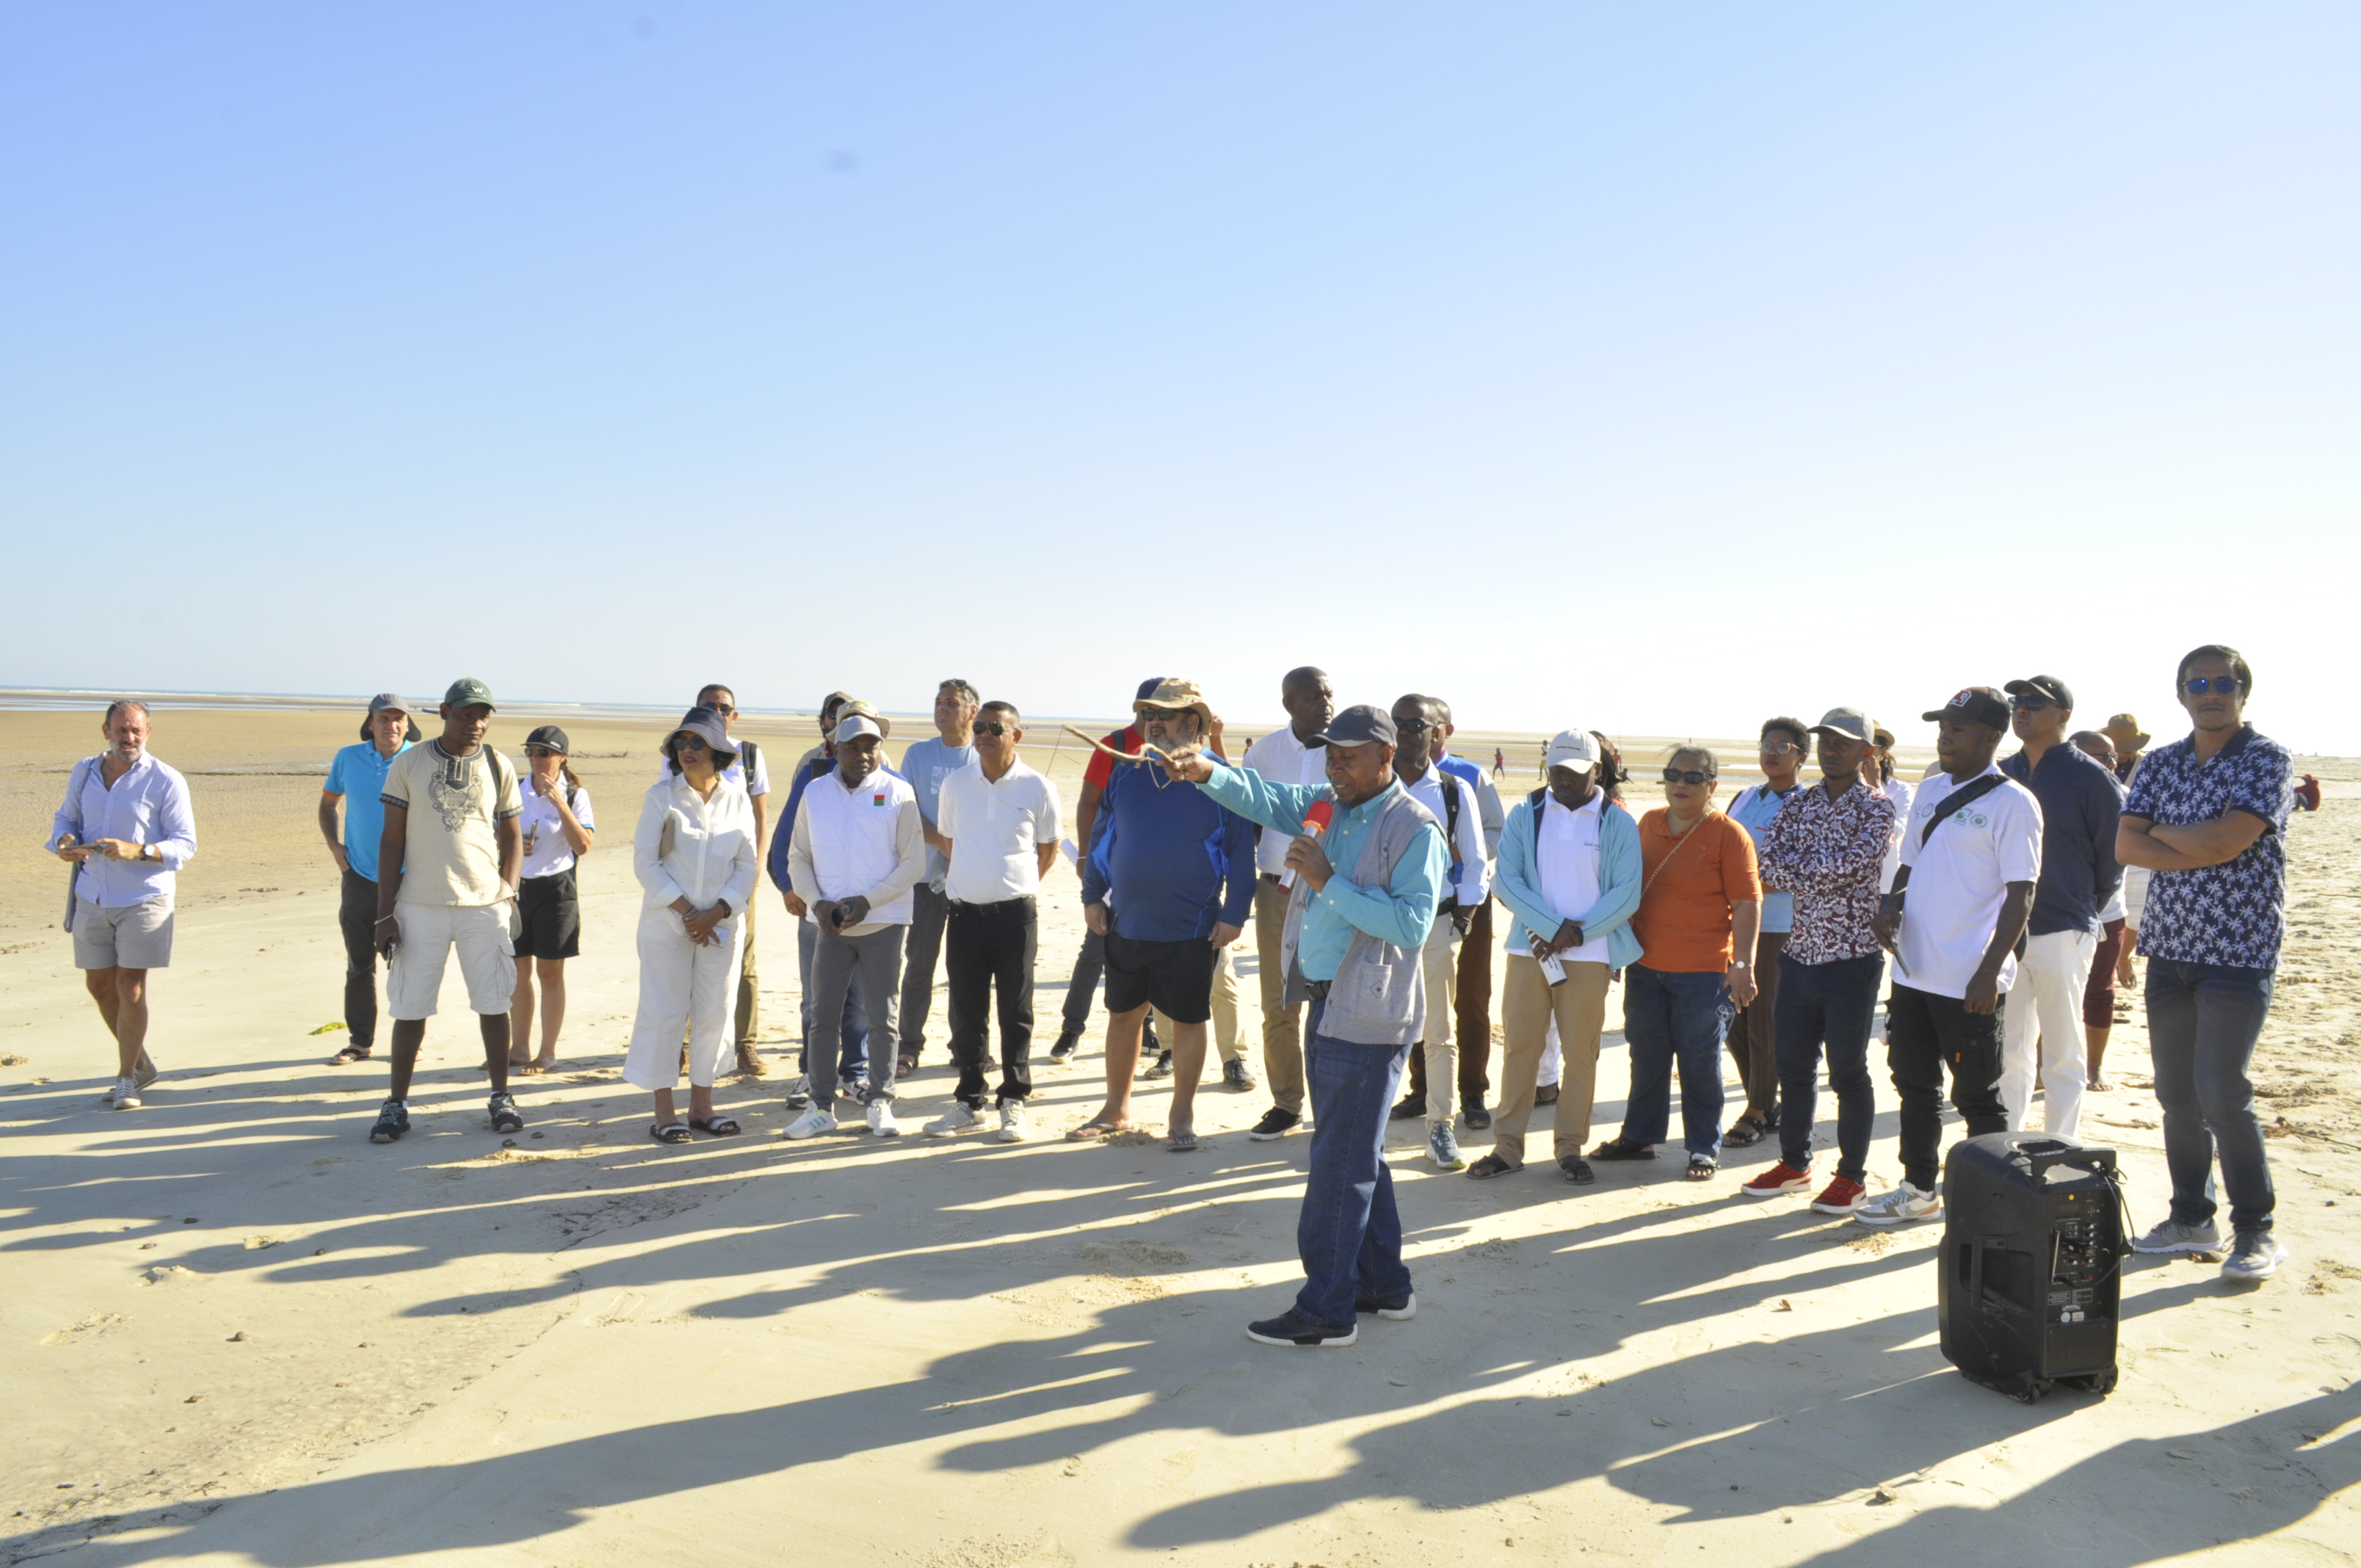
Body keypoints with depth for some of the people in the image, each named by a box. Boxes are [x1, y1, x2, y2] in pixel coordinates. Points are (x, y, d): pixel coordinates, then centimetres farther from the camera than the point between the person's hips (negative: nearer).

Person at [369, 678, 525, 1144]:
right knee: (410, 1008, 4)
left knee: (493, 1003, 6)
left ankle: (501, 1097, 19)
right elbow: (392, 840, 1)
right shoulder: (409, 764, 1)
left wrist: (509, 893, -3)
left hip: (485, 904, 1)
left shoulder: (498, 767, 5)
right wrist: (384, 913, -2)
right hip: (420, 905, -1)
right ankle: (396, 1104, 16)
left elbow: (512, 837, 11)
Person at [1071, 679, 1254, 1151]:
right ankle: (1116, 1110, 28)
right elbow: (1102, 838, 10)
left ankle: (1182, 1116, 22)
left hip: (1192, 930, -4)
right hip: (1126, 923, 4)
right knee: (1122, 1014, 13)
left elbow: (1241, 853, -6)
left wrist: (1234, 914, -10)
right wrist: (1092, 897, 6)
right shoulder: (1126, 775, 4)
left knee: (1187, 1020, 7)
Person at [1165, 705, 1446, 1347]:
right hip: (1326, 1004, 8)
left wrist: (1329, 881, -23)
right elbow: (1265, 798, -1)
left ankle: (1326, 1311, 8)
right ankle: (1385, 1286, 32)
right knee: (1357, 1155, 18)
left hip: (1368, 1017, -8)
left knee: (1340, 1164, -2)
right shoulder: (1326, 806, 10)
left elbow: (1411, 924, -21)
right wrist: (1208, 772, -19)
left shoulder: (1416, 830, -13)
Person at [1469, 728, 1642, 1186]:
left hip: (1589, 955, 0)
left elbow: (1626, 893, -3)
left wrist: (1576, 934, -12)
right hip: (1529, 949, 1)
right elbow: (1507, 880, -4)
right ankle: (1508, 1145, 11)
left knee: (1581, 1052, 4)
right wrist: (1555, 928, -13)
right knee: (1520, 1046, 3)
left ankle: (1571, 1148, 16)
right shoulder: (1524, 814, 3)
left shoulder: (1618, 823, 1)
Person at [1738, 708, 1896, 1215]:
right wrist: (1827, 874, -14)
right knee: (1792, 1067, 13)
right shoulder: (1799, 803, 8)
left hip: (1852, 958, -5)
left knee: (1848, 1073, 3)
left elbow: (1858, 861, -22)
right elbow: (1768, 866, -3)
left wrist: (1796, 862, -11)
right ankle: (1794, 1163, 27)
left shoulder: (1876, 807, -5)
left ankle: (1852, 1177, 16)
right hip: (1800, 952, 5)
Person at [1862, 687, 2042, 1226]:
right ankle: (1919, 1190, 30)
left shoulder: (2012, 802, -11)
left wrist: (1990, 971, -19)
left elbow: (2020, 894, -14)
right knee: (1915, 1085, 17)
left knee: (1978, 1099, 4)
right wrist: (1892, 903, -1)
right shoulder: (1930, 791, 11)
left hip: (1970, 982, -7)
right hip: (1913, 970, 8)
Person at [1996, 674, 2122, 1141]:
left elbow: (2113, 856, -3)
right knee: (2009, 1050, 12)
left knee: (2062, 1054, 3)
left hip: (2062, 933, -5)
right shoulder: (2003, 774, 10)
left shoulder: (2091, 778, -6)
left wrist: (2085, 914, 2)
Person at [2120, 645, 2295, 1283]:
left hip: (2239, 949, -5)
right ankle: (2191, 1218, 22)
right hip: (2169, 945, 5)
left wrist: (2162, 832, -4)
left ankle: (2255, 1230, 8)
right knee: (2176, 1093, 9)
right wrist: (2204, 852, -13)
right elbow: (2125, 846, -1)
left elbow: (2227, 839, -19)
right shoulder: (2159, 764, 10)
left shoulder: (2268, 759, -6)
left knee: (2222, 1094, -8)